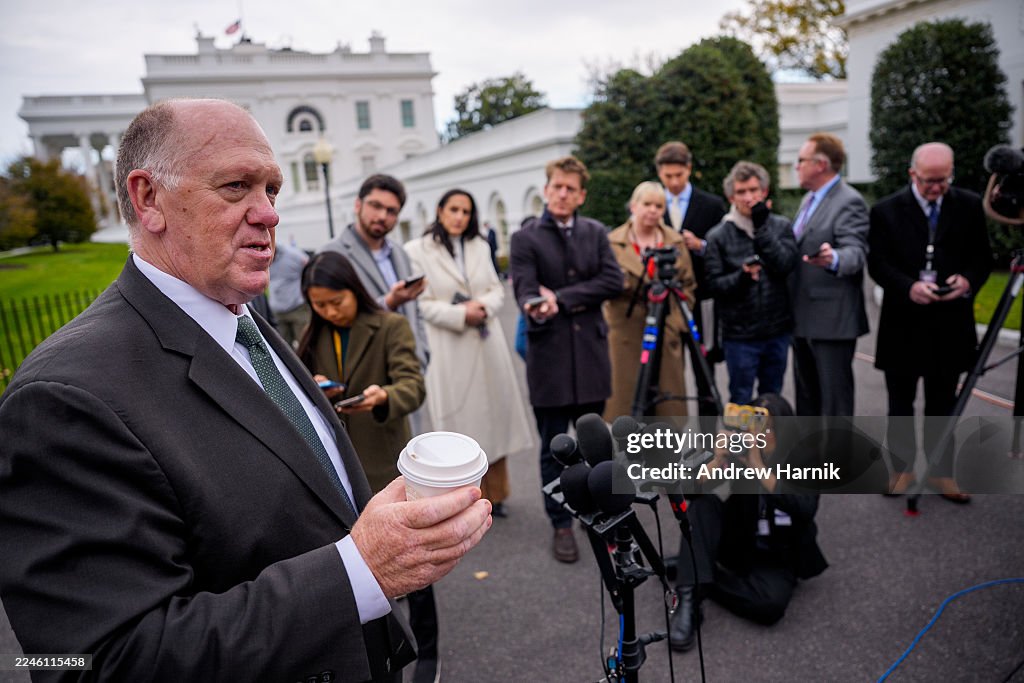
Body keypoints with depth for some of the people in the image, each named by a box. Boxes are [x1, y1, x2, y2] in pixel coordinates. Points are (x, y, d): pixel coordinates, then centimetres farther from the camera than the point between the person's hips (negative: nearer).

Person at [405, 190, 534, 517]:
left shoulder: (480, 246, 11)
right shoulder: (417, 251, -6)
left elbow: (497, 290, 10)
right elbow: (422, 303, -10)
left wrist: (484, 306, -11)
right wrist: (461, 315, -18)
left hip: (487, 345, 5)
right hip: (449, 349, -4)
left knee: (493, 414, 10)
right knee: (460, 419, 2)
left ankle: (494, 493, 25)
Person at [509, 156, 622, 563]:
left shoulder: (596, 232, 7)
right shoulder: (526, 238, -2)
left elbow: (613, 281, -5)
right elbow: (525, 290, -14)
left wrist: (562, 297, -12)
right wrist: (537, 308, -37)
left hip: (591, 353, 3)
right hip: (549, 355, -3)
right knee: (554, 449, 6)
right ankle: (561, 525, 21)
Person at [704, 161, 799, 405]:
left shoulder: (781, 226, 4)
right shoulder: (718, 236, -3)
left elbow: (786, 265, -12)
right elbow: (714, 285, -7)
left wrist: (761, 228, -17)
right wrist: (741, 276, -25)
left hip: (778, 331, 3)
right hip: (740, 335, -2)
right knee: (741, 402, 6)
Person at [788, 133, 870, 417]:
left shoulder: (849, 202, -13)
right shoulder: (809, 198, 15)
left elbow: (855, 251, -26)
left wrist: (833, 258, -45)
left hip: (831, 319, -9)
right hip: (802, 318, 9)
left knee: (834, 394, -1)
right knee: (806, 391, 19)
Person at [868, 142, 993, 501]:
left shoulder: (969, 206, 3)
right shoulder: (886, 211, -4)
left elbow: (983, 257, 5)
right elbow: (877, 264, -7)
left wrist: (968, 280, -16)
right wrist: (909, 287, -22)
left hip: (950, 324, 1)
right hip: (903, 323, -1)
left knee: (942, 404, 12)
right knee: (901, 403, 11)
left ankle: (941, 471, 25)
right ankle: (902, 467, 26)